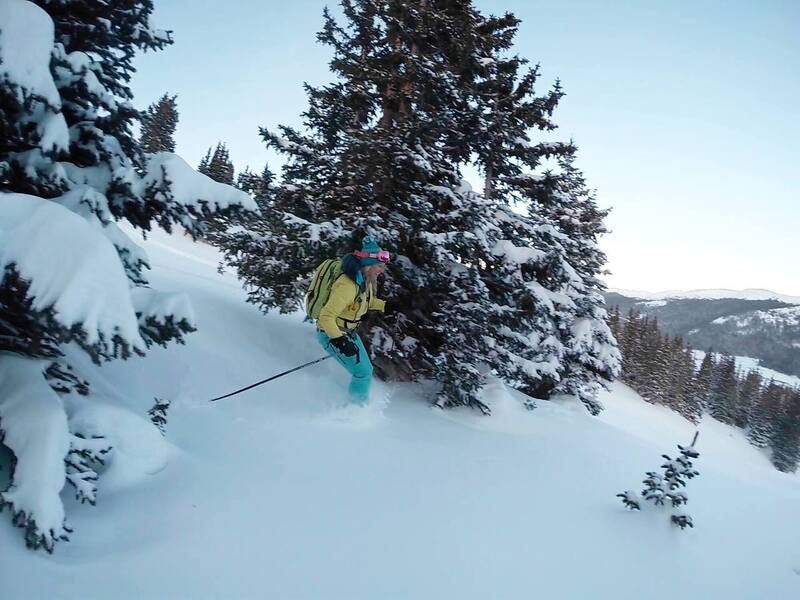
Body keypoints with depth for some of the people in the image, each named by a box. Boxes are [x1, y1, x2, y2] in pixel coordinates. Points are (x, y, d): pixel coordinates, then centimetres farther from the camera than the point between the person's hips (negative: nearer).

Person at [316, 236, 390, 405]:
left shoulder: (365, 280, -1)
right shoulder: (348, 285, -30)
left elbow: (368, 301, 22)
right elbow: (326, 317, -32)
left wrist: (386, 306, 9)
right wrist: (340, 341, -38)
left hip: (348, 332, 9)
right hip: (331, 334, -9)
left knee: (366, 370, 15)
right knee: (363, 373, -8)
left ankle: (359, 403, 35)